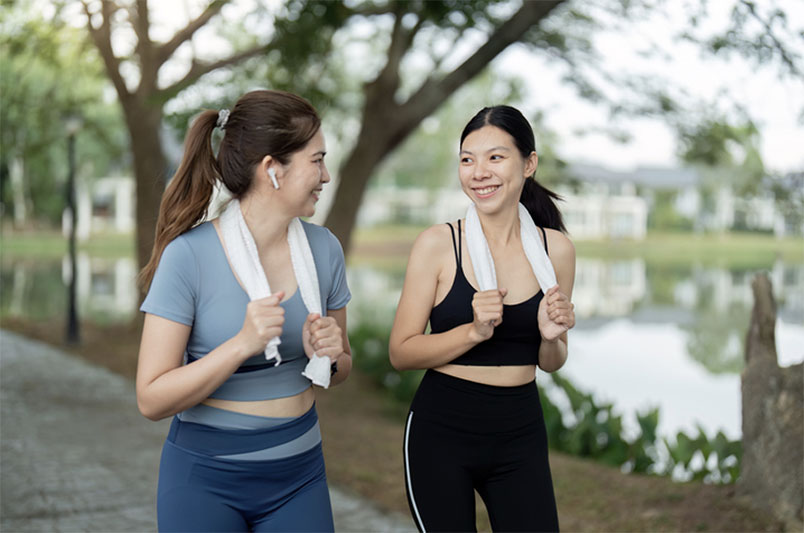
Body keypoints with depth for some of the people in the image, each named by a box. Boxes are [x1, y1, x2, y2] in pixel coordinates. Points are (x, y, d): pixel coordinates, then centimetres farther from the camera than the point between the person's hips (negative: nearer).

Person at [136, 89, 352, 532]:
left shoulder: (323, 248, -1)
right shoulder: (189, 255, -16)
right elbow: (152, 400, -16)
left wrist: (329, 355, -11)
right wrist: (241, 345, -28)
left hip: (297, 475, 4)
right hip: (205, 477, -4)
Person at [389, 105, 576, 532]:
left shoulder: (556, 249, 1)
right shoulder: (437, 244, -8)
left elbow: (551, 363, 11)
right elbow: (400, 353, -8)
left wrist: (550, 336, -11)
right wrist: (474, 331, -21)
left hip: (520, 434, 3)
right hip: (442, 432, -2)